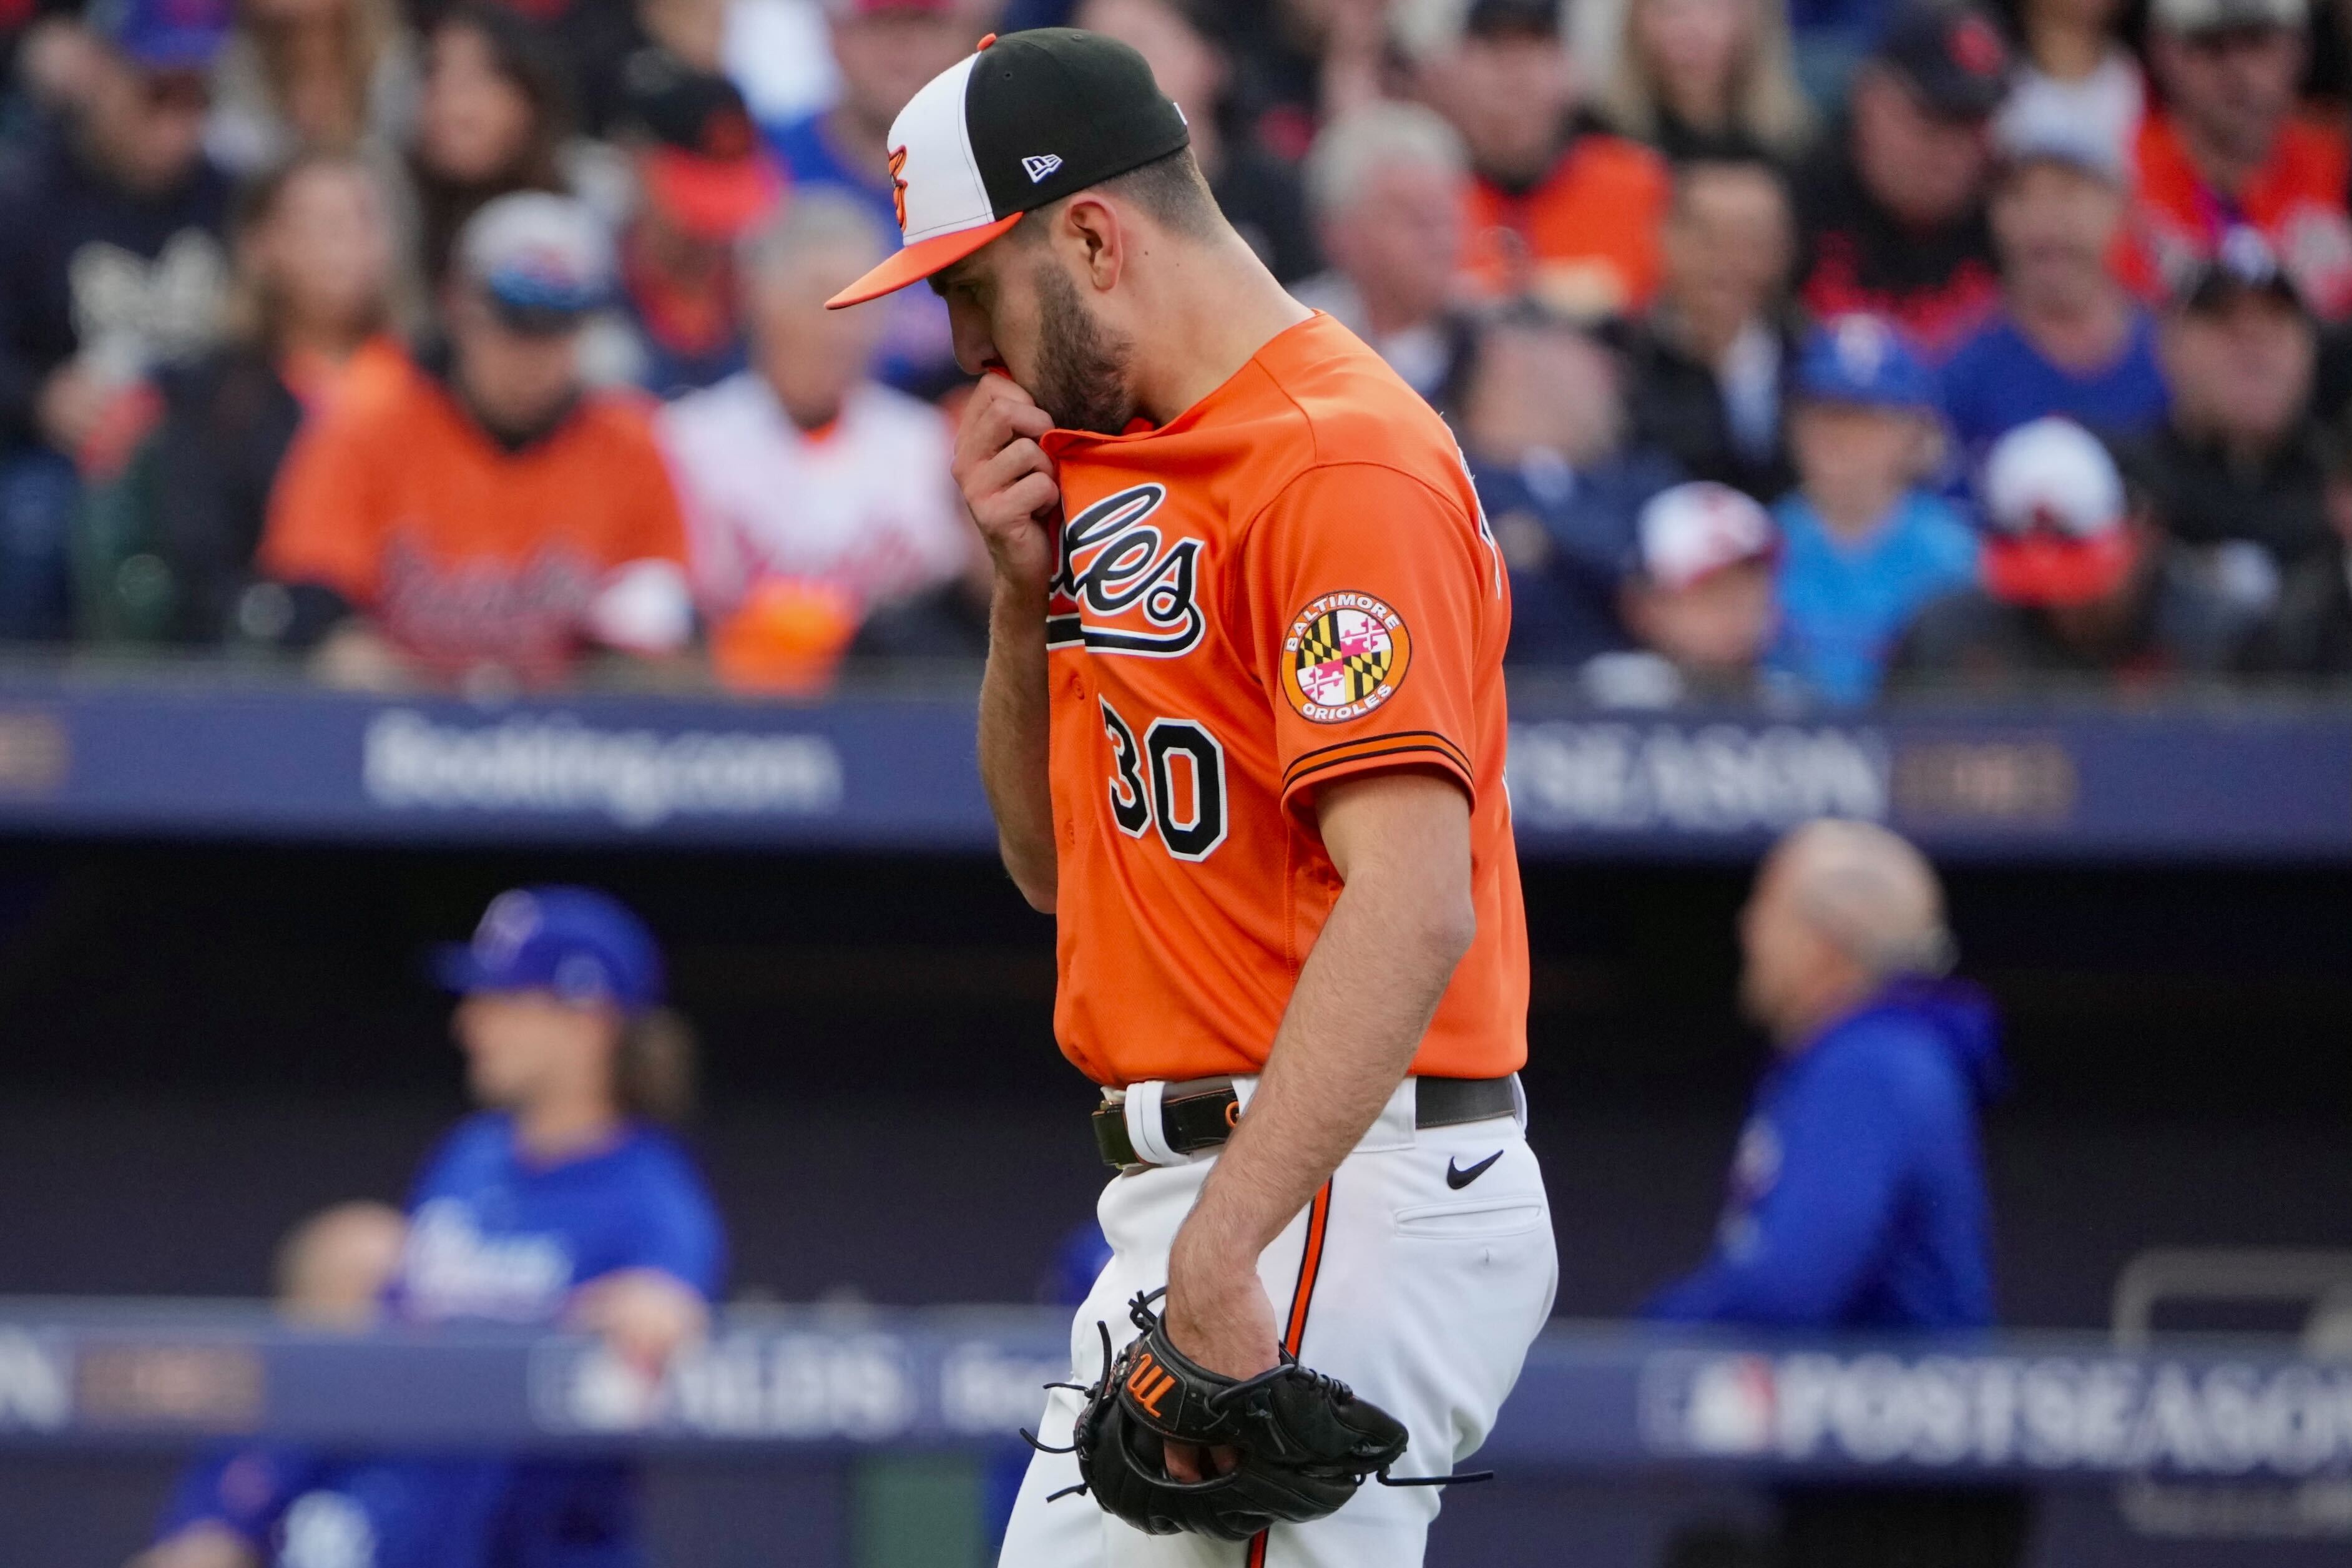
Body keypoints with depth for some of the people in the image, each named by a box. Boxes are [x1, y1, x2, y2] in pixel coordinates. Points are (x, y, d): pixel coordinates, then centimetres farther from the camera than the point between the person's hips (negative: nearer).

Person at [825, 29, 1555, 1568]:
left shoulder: (1342, 460, -14)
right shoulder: (1115, 463, 18)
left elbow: (1413, 908, -25)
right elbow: (1060, 863, 23)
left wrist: (1216, 1262, -32)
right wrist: (1026, 586, 6)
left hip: (1342, 1196, -10)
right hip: (1206, 1193, 10)